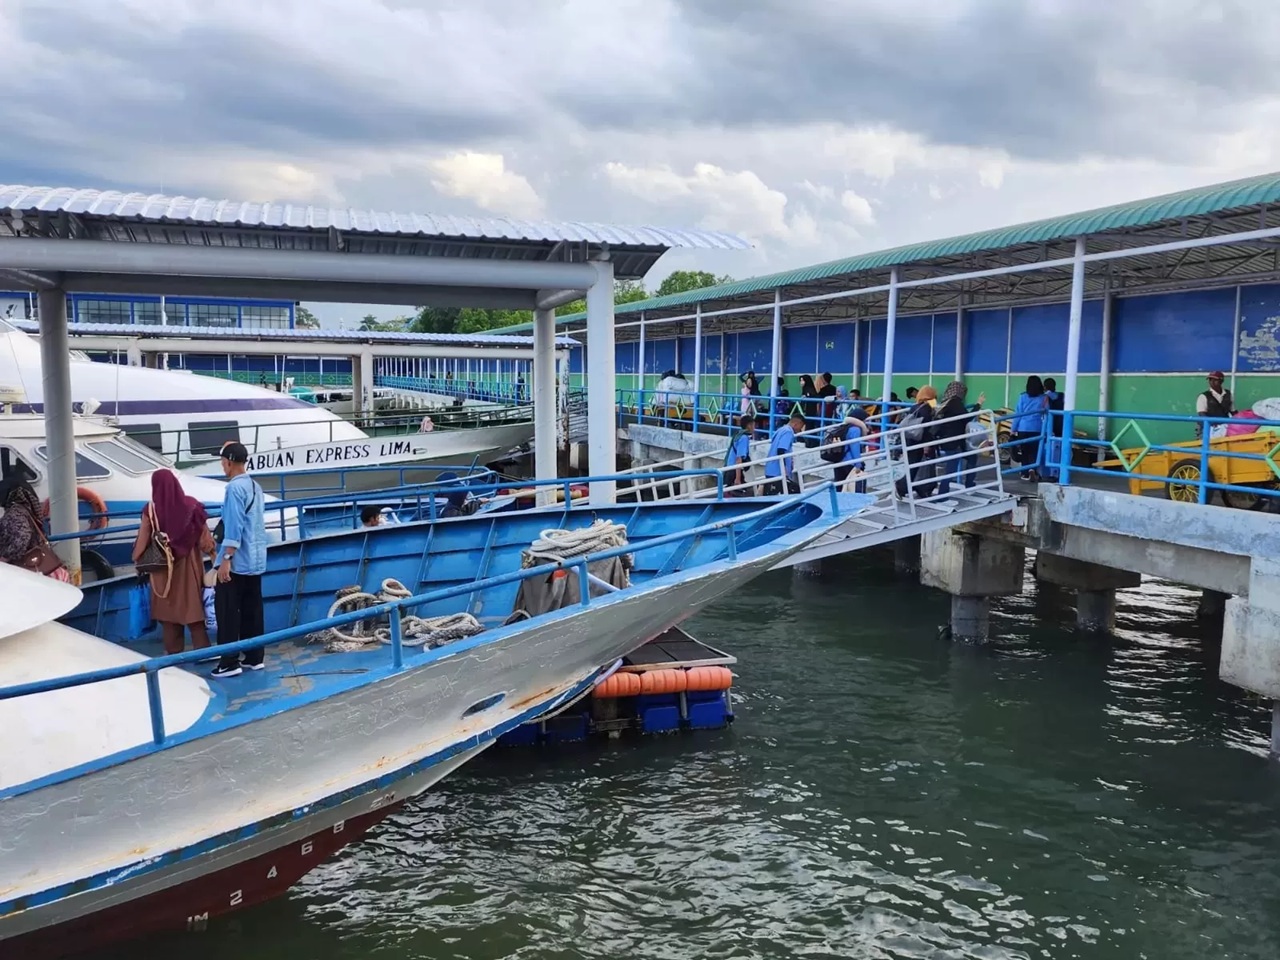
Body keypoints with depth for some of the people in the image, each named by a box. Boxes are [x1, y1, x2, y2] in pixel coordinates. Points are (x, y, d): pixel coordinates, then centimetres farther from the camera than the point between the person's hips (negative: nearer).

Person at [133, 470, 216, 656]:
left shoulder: (151, 510, -9)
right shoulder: (191, 505, -7)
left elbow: (143, 539, -2)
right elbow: (204, 534, -3)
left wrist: (137, 560, 11)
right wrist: (212, 552, 8)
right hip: (189, 563, 1)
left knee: (168, 606, 9)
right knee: (193, 604, 5)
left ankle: (174, 652, 14)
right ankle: (202, 650, 2)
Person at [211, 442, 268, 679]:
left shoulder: (235, 487, -14)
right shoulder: (255, 486, 12)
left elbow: (234, 526, -21)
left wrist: (226, 558, -21)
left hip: (237, 561, -8)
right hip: (256, 559, 8)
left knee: (227, 611, -1)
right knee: (252, 608, 11)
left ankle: (230, 662, 0)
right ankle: (254, 657, 16)